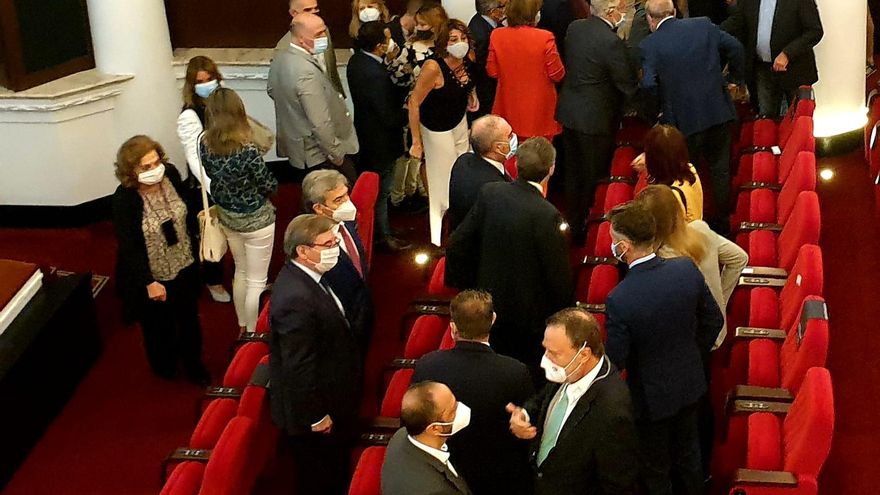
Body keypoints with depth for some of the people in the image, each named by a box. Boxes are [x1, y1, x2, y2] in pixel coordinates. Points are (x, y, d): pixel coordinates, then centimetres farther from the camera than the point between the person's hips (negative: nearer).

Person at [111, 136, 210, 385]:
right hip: (153, 276, -4)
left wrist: (193, 246, 11)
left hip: (184, 266, 4)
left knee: (189, 318, 23)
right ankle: (165, 367, 47)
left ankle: (193, 364, 46)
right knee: (158, 325, 19)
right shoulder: (124, 199, -29)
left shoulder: (171, 174, -16)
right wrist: (149, 282, -22)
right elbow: (129, 247, -24)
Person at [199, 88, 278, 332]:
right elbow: (269, 186, -16)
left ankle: (243, 328, 40)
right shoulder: (247, 150, -29)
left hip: (227, 217, 6)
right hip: (255, 219, -6)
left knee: (241, 272, 26)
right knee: (257, 281, 10)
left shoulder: (205, 143, -12)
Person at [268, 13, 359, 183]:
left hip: (296, 147, 10)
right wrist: (336, 154, -17)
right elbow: (321, 123, -29)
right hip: (319, 155, -10)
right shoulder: (307, 72, -30)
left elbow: (272, 90, 20)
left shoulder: (280, 56, -1)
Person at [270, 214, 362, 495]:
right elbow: (299, 367, -29)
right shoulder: (296, 298, -34)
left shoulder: (302, 277, -1)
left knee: (334, 471, 27)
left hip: (331, 402, 9)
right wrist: (315, 417, -20)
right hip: (317, 410, -9)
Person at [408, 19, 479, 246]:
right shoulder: (433, 67, -31)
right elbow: (414, 103, -24)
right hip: (437, 128, -7)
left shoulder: (466, 62, -10)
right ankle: (440, 234, 21)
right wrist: (416, 141, -20)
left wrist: (472, 94, -4)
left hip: (460, 122, 7)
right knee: (444, 179, 3)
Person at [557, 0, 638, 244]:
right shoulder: (611, 42, -24)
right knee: (594, 177, 8)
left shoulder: (574, 28, -2)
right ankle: (587, 230, 18)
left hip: (569, 112, 7)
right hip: (595, 119, -7)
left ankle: (573, 224, 32)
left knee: (573, 172, 19)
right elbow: (628, 84, -17)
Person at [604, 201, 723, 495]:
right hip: (690, 383, 5)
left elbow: (615, 361, -21)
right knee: (687, 453, 28)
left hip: (651, 396, -5)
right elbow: (714, 321, -3)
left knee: (655, 469, 19)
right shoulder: (687, 269, -18)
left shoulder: (619, 300, -33)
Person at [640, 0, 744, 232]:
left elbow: (648, 84, -17)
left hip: (684, 119, -3)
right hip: (718, 111, 4)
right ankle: (722, 221, 28)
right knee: (720, 168, 18)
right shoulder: (703, 25, -1)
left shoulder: (650, 45, -11)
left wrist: (664, 96, 5)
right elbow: (734, 47, 1)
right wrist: (735, 78, 16)